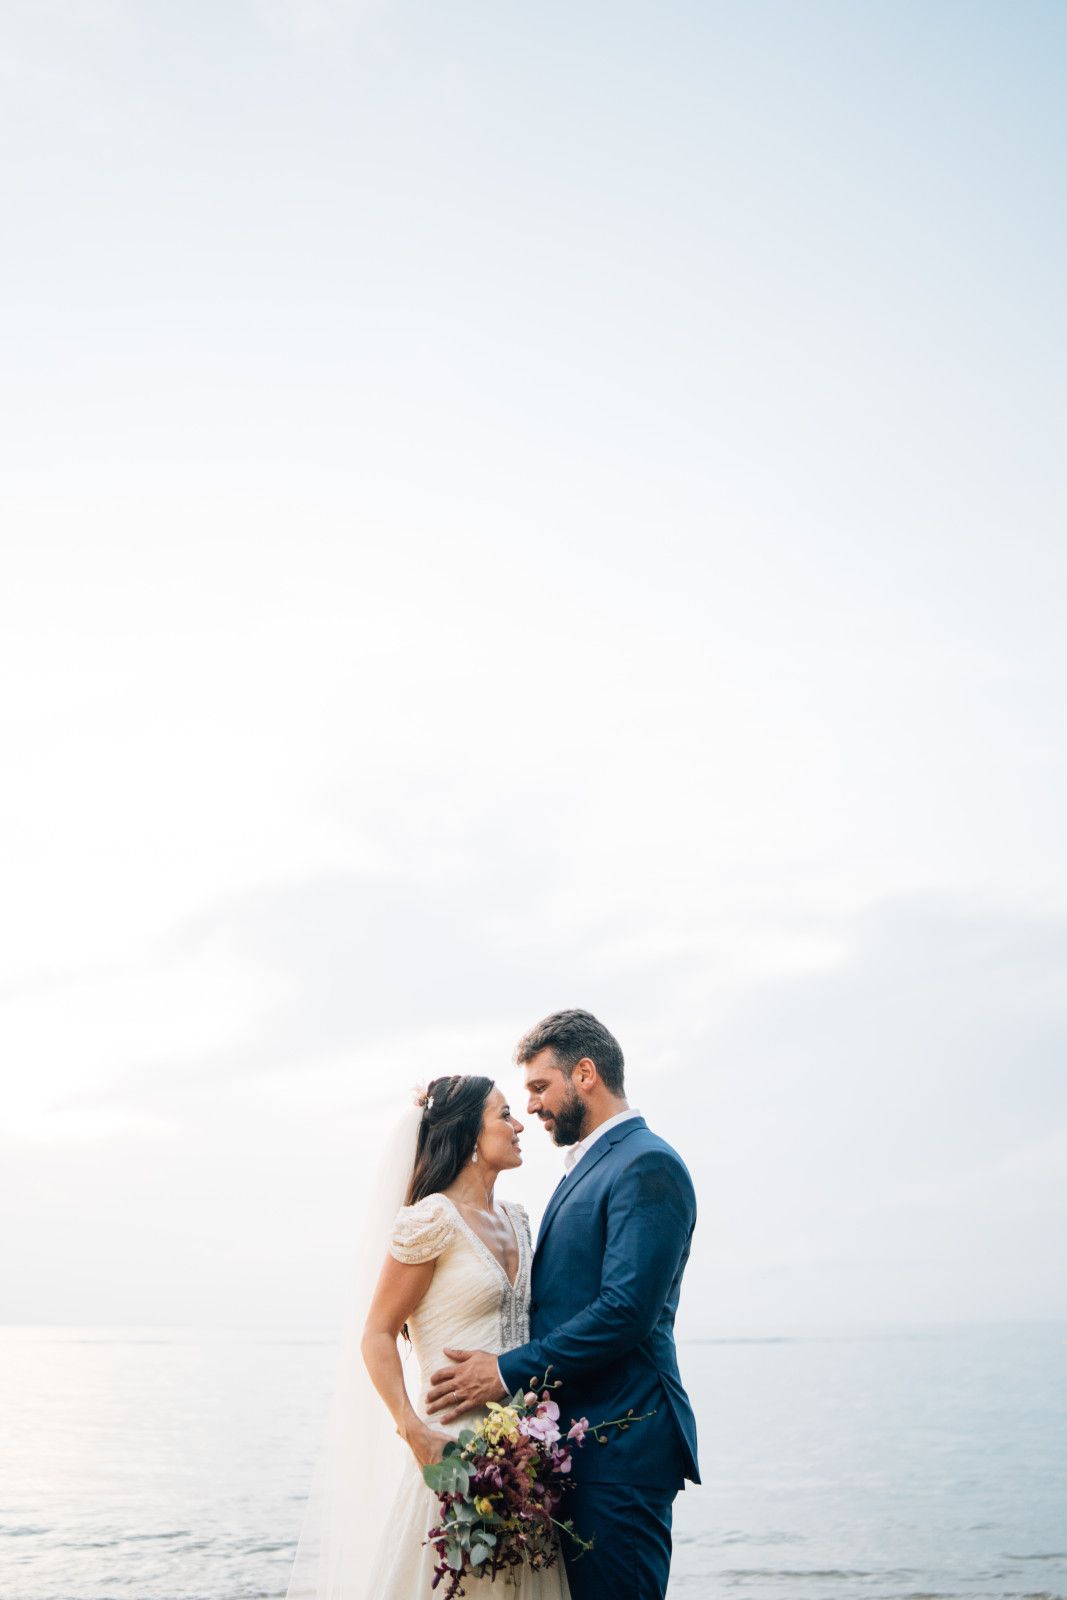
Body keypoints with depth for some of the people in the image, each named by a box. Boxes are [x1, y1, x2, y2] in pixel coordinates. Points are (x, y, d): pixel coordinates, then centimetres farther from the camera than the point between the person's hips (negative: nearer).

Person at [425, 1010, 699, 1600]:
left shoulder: (647, 1165, -12)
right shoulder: (584, 1167, 19)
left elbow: (626, 1312, -21)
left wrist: (508, 1372, -18)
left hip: (620, 1441, -9)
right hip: (573, 1440, 9)